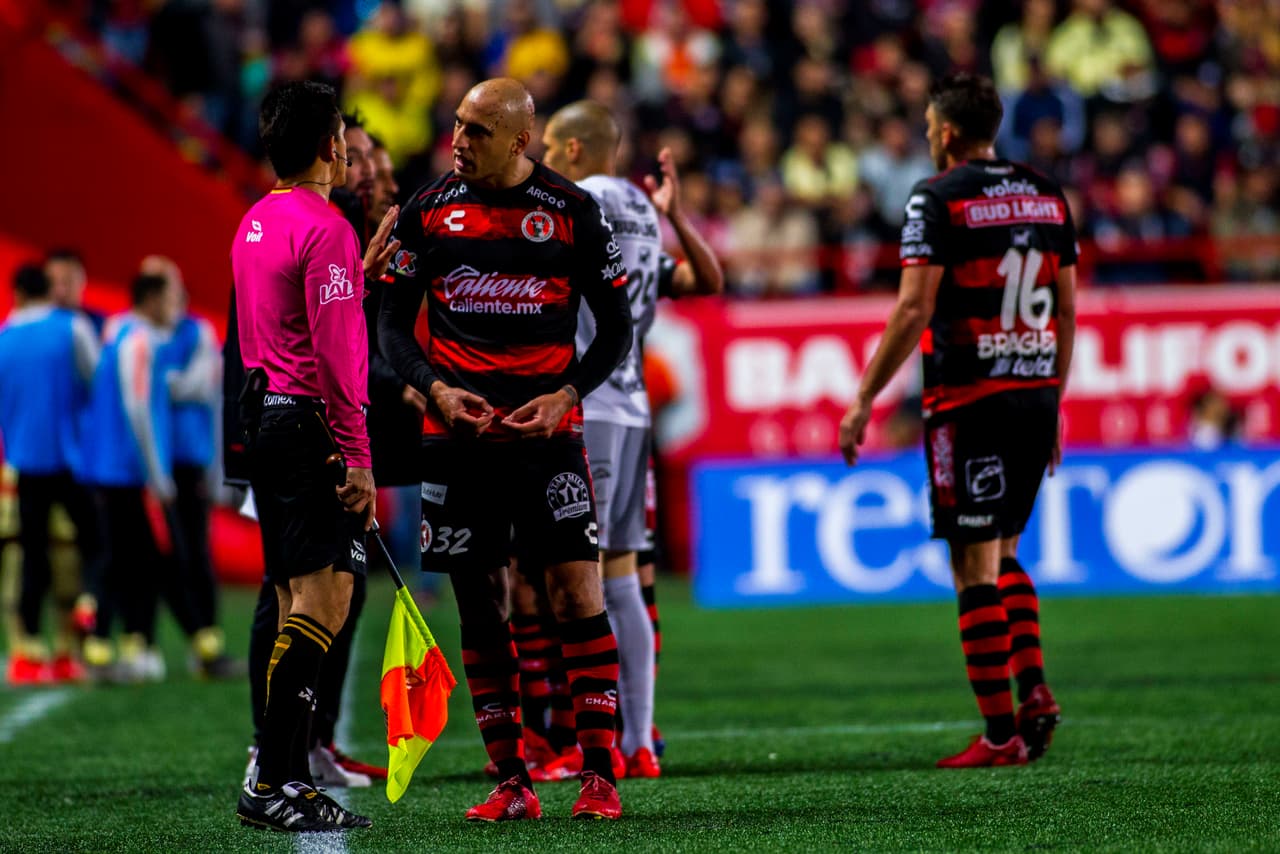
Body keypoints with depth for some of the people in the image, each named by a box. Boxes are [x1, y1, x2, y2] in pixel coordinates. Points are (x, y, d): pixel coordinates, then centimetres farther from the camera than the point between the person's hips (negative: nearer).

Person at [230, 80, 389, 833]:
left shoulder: (255, 225, 16)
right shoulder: (326, 228, -13)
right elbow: (334, 351, -18)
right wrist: (356, 458, -17)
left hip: (264, 415, 10)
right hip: (313, 426, -10)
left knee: (299, 603, 12)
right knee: (322, 603, -11)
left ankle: (287, 776, 11)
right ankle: (273, 783, -16)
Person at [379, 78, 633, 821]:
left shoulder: (572, 209, 0)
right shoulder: (427, 210, 5)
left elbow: (616, 327, 4)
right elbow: (392, 323, 10)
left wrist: (565, 396, -10)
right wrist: (436, 388, -7)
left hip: (547, 426, -2)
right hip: (458, 428, 2)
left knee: (578, 590, -9)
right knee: (480, 604, 3)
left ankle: (600, 774, -5)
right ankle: (512, 782, 8)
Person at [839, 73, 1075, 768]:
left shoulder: (939, 198, -8)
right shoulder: (1046, 196, 11)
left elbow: (913, 309, -13)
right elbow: (1067, 309, 13)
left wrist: (864, 399, -8)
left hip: (968, 399, -6)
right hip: (1036, 395, 6)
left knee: (975, 567, -2)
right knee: (1003, 552, 19)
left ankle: (1001, 733, -4)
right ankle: (1033, 690, 2)